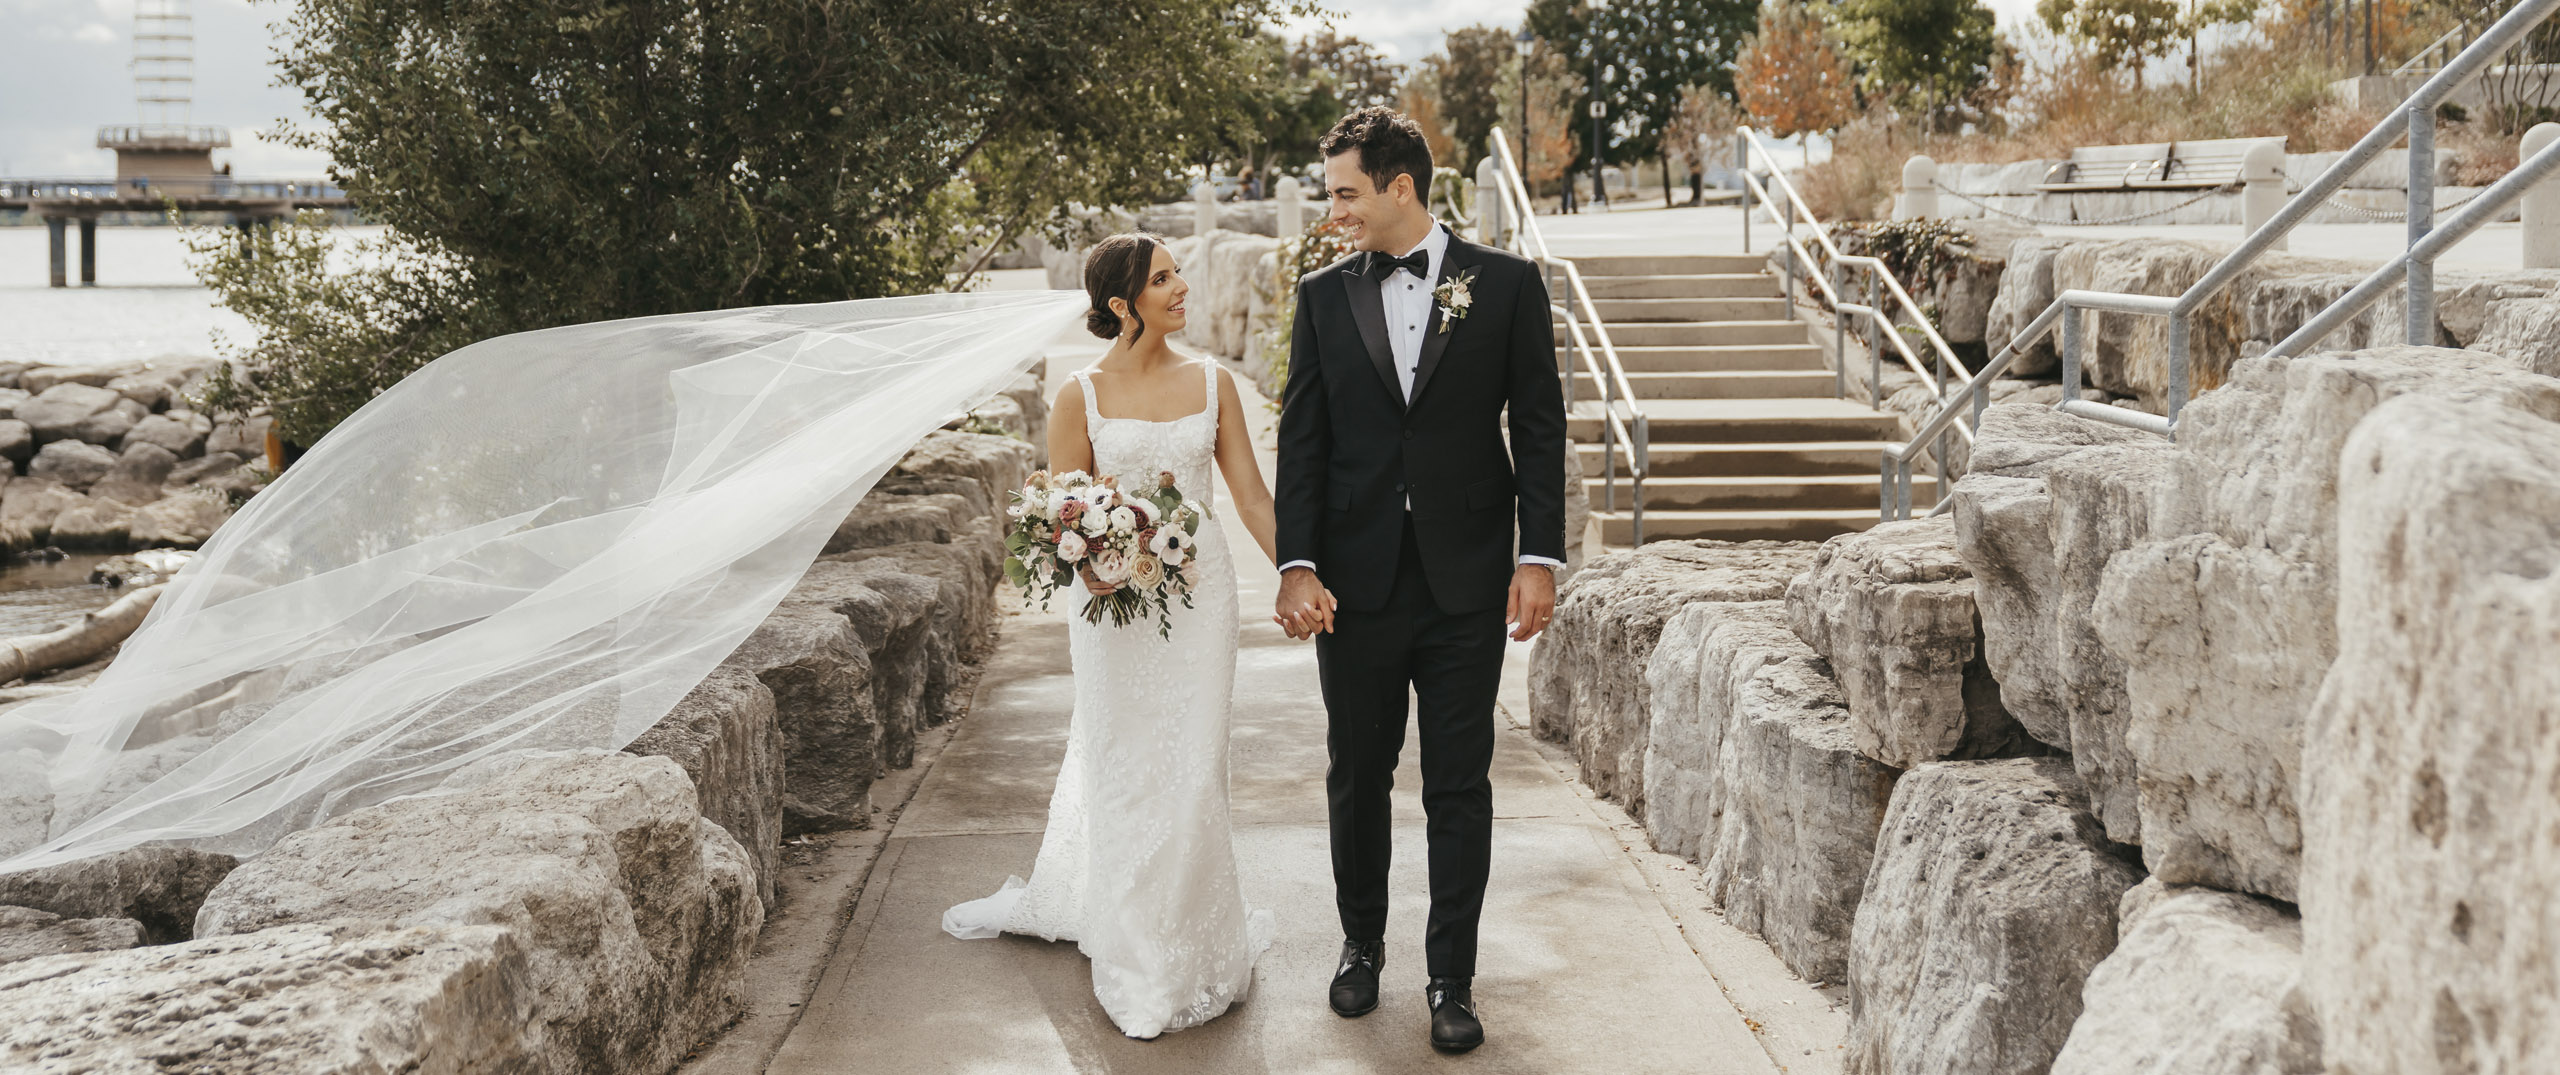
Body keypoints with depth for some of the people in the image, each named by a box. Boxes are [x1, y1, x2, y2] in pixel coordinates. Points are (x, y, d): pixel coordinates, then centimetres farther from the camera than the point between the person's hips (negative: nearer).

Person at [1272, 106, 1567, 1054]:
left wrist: (1539, 557, -6)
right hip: (1355, 581, 2)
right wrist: (1297, 566, -6)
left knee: (1460, 787, 4)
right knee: (1357, 774, 13)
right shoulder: (1323, 295, 5)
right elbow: (1301, 439, 3)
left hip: (1466, 581, -2)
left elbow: (1539, 427, 1)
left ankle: (1451, 978, 16)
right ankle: (1362, 943, 32)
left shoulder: (1506, 284, 0)